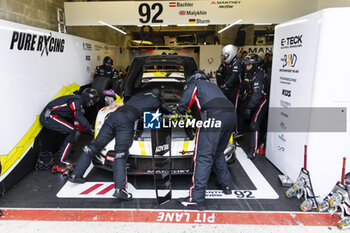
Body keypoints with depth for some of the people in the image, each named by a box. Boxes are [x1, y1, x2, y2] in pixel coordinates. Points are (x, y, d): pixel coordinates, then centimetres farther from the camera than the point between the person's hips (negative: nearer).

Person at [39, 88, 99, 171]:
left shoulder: (80, 105, 16)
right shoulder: (77, 100, -14)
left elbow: (77, 124, 11)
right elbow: (79, 117, -27)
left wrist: (90, 130, 0)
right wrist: (90, 129, -23)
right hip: (48, 116, -10)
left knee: (75, 132, 8)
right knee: (73, 132, -18)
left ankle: (60, 156, 13)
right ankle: (63, 163, -17)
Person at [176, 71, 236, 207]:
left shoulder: (193, 84, 19)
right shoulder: (212, 85, 39)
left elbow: (183, 104, 6)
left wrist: (179, 113, 24)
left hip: (214, 116, -7)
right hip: (231, 115, 7)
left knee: (204, 156, -8)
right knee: (218, 153, 23)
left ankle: (196, 197, -9)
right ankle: (226, 184, 30)